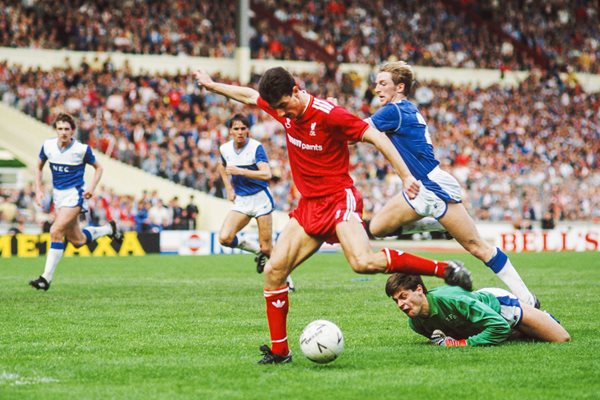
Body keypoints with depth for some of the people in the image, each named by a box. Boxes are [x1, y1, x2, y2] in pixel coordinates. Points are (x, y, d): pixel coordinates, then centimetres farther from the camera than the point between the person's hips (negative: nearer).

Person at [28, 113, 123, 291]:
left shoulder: (82, 149, -12)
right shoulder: (48, 145, -2)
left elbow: (98, 168, 3)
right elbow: (39, 166, 15)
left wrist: (92, 187, -12)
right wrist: (38, 189, 3)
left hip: (75, 194, -6)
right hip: (58, 195, 6)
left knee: (56, 231, -22)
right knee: (78, 240, 12)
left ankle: (46, 278, -18)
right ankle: (109, 229, 41)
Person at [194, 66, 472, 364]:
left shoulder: (328, 114, -18)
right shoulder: (282, 108, 3)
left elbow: (375, 137, -16)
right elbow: (249, 96, 22)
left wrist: (405, 176, -21)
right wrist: (212, 85, 32)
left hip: (339, 198, -7)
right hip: (309, 205, 8)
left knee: (363, 262, -30)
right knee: (273, 271, -1)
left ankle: (446, 270, -19)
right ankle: (279, 350, 8)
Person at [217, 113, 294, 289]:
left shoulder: (256, 147, -15)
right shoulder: (225, 149, 0)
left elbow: (266, 174, -28)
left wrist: (239, 171, -31)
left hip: (260, 198, -5)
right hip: (240, 201, 5)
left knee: (267, 248, -6)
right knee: (224, 238, -15)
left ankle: (286, 279, 17)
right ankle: (258, 250, 10)